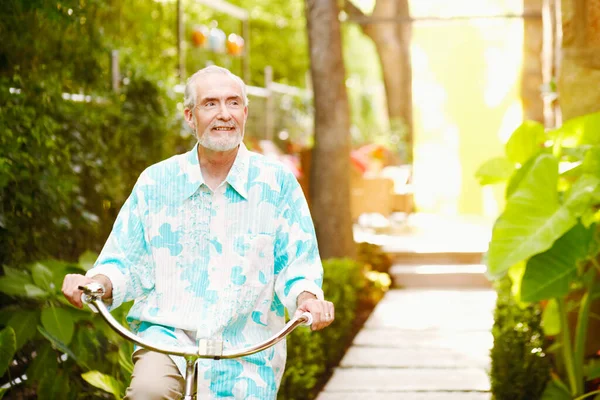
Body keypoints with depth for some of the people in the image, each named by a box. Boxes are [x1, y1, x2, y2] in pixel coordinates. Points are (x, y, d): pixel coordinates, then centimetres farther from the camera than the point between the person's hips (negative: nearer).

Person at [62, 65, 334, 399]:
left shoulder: (278, 182, 3)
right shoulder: (157, 181, 6)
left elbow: (298, 265, 1)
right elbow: (126, 263, 9)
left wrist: (307, 299, -20)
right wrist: (97, 283, -12)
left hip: (246, 349, 1)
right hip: (167, 332, -1)